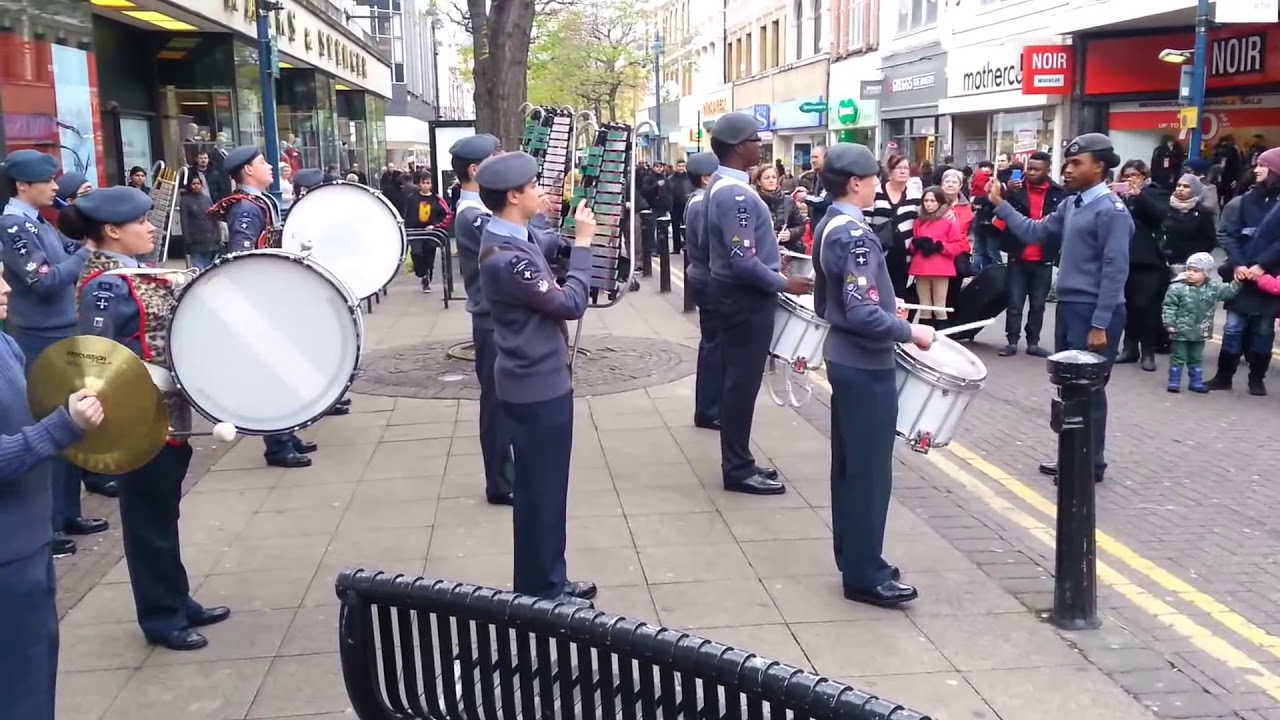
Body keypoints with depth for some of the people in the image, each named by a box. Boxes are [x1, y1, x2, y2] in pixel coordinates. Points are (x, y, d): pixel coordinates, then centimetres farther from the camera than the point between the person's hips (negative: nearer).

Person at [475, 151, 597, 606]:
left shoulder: (510, 239, 6)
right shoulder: (505, 257, -25)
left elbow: (549, 288, 17)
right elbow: (571, 303, -21)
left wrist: (572, 234, 6)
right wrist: (583, 243, -12)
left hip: (541, 379, 10)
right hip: (538, 386, -10)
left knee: (544, 487, 18)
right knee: (541, 490, 2)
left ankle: (547, 581, 30)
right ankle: (541, 592, 15)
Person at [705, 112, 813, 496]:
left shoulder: (724, 185, 11)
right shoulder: (735, 194, -23)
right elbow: (743, 261, -27)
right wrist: (783, 283, -17)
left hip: (739, 293, 11)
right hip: (746, 296, -11)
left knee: (738, 378, 14)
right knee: (743, 381, -3)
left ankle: (738, 462, 23)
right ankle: (738, 469, 6)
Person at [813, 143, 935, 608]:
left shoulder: (829, 225, 9)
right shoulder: (854, 233, -21)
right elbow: (863, 315, -27)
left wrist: (886, 309, 16)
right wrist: (910, 332, -15)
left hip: (844, 357, 10)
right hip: (866, 365, -10)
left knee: (849, 465, 16)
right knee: (870, 470, -2)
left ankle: (853, 558, 26)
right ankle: (864, 575, 7)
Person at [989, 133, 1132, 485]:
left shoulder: (1111, 210, -15)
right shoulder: (1071, 204, 11)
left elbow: (1115, 271, -19)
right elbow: (1035, 232, 13)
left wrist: (1100, 325, -21)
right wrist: (1000, 205, 6)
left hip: (1094, 312, -8)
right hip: (1068, 307, 9)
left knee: (1089, 389, 2)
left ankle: (1091, 464, 14)